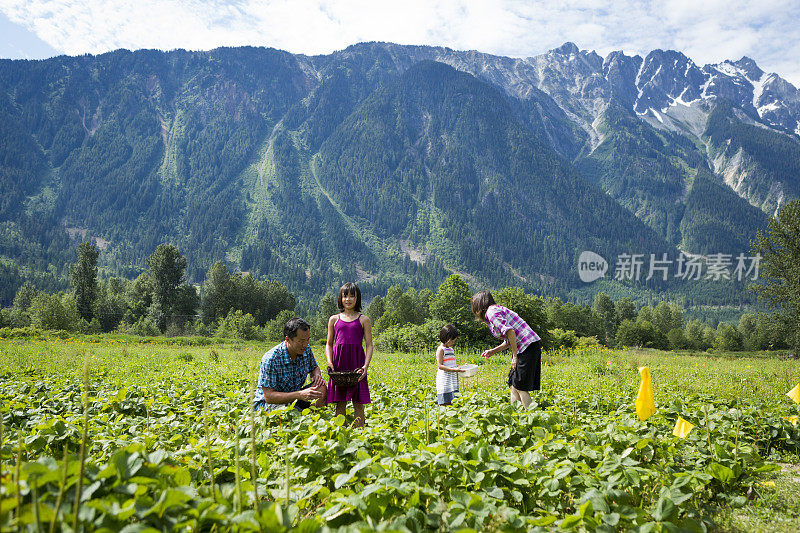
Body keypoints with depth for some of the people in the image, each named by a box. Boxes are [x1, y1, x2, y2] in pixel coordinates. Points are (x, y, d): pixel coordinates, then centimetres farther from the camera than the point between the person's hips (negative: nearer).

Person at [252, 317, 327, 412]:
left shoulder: (306, 349, -6)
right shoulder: (270, 359, -25)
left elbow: (314, 367, 16)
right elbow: (269, 397, -26)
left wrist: (316, 374, -10)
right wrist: (299, 395, -37)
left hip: (293, 399, 6)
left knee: (321, 387, -17)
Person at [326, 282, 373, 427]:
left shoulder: (363, 320, 6)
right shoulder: (334, 319, 12)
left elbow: (369, 345, 3)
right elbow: (329, 344, 14)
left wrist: (365, 366, -10)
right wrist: (330, 362, -3)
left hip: (357, 364, -1)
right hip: (339, 364, 2)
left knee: (358, 402, 1)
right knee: (340, 402, 3)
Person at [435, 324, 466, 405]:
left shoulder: (451, 349, 18)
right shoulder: (440, 349, -7)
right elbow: (440, 365, -15)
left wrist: (460, 367, 9)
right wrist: (454, 370, -23)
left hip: (453, 380, 8)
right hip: (445, 380, -8)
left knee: (452, 403, 5)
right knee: (445, 403, -9)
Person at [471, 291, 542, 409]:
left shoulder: (491, 312, -7)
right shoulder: (497, 310, 22)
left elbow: (510, 331, -21)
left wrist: (515, 356, -19)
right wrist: (493, 351, 19)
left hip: (528, 346, -10)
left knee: (520, 386, -4)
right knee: (513, 385, 11)